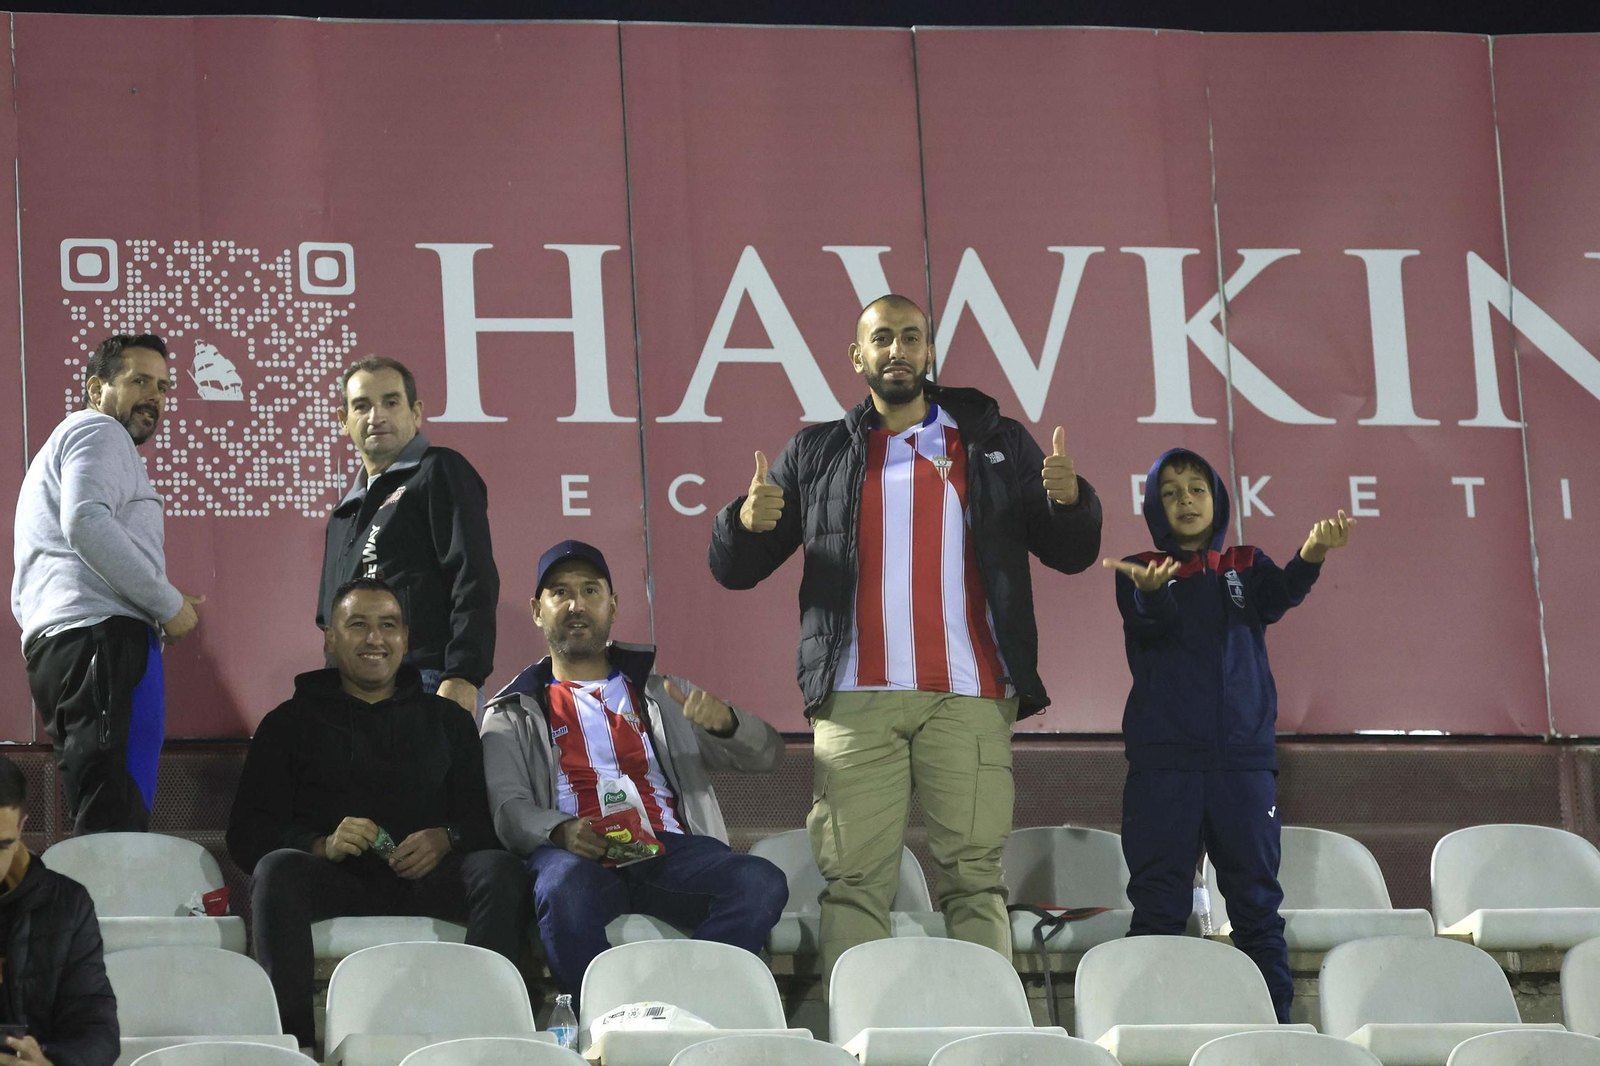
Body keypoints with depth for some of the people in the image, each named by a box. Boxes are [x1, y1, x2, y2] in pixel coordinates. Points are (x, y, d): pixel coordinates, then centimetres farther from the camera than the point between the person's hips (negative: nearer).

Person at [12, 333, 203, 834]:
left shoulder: (56, 448, 33)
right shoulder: (99, 432, 2)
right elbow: (86, 522, -18)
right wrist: (168, 604, -11)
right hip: (103, 637, -10)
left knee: (95, 821, 6)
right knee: (116, 827, -19)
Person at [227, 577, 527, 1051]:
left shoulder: (446, 720, 25)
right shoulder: (291, 723, 19)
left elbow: (486, 817, 13)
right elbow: (247, 835, 7)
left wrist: (447, 839, -11)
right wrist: (322, 846, -12)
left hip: (428, 880, 1)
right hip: (336, 881, -1)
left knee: (500, 870, -28)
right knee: (276, 870, -33)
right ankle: (292, 1040, -42)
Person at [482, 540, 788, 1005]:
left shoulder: (660, 693, 29)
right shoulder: (513, 713, 23)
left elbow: (766, 754, 21)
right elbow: (508, 807, 5)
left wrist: (723, 720, -4)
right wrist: (561, 831, -19)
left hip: (668, 849, 2)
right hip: (578, 853, -2)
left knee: (761, 882, -30)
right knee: (566, 888, -40)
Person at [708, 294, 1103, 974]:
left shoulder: (995, 445, 17)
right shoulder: (817, 455, 17)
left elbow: (1071, 554, 16)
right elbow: (735, 569, 15)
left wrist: (1069, 501, -6)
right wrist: (747, 522, -8)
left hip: (969, 698, 0)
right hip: (856, 701, 0)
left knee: (974, 878, -6)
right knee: (853, 881, -7)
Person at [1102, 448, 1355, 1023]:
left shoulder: (1246, 566, 14)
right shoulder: (1140, 574, 9)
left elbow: (1281, 594, -8)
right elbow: (1151, 622, -12)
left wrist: (1312, 553, -30)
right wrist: (1151, 594, -37)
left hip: (1243, 758, 2)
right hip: (1165, 762, -2)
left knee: (1257, 898, 2)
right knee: (1159, 900, -2)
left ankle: (1276, 1017, 3)